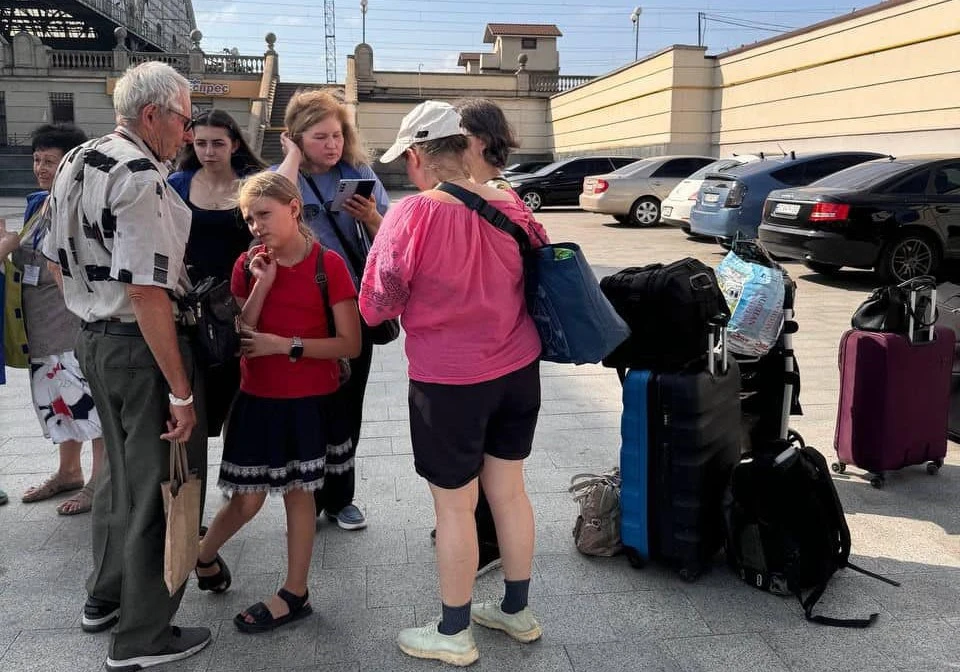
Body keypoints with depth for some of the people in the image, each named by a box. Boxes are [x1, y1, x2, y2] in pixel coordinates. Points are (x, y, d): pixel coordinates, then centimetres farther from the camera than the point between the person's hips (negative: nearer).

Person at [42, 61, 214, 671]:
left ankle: (105, 598, 40)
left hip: (95, 338, 10)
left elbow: (61, 260, 17)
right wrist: (181, 391, -22)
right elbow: (147, 293, -25)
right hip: (145, 347, -10)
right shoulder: (141, 177, -20)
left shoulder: (76, 163, 10)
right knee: (159, 488, 3)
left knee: (121, 472, 24)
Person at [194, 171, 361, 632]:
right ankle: (202, 557, 38)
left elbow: (350, 345, -13)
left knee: (298, 491, 8)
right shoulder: (248, 265, 1)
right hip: (257, 399, 3)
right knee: (247, 499, 8)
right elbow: (238, 340, -6)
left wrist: (287, 345, -18)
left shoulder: (327, 265, -10)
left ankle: (295, 593, 23)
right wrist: (262, 286, -15)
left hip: (308, 400, -2)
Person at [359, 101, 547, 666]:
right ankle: (517, 610, 35)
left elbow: (376, 307, -10)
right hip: (518, 369, 6)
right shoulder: (512, 206, 0)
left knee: (454, 504, 8)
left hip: (449, 380, -6)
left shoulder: (412, 215, -17)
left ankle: (454, 634, 25)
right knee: (508, 489, 19)